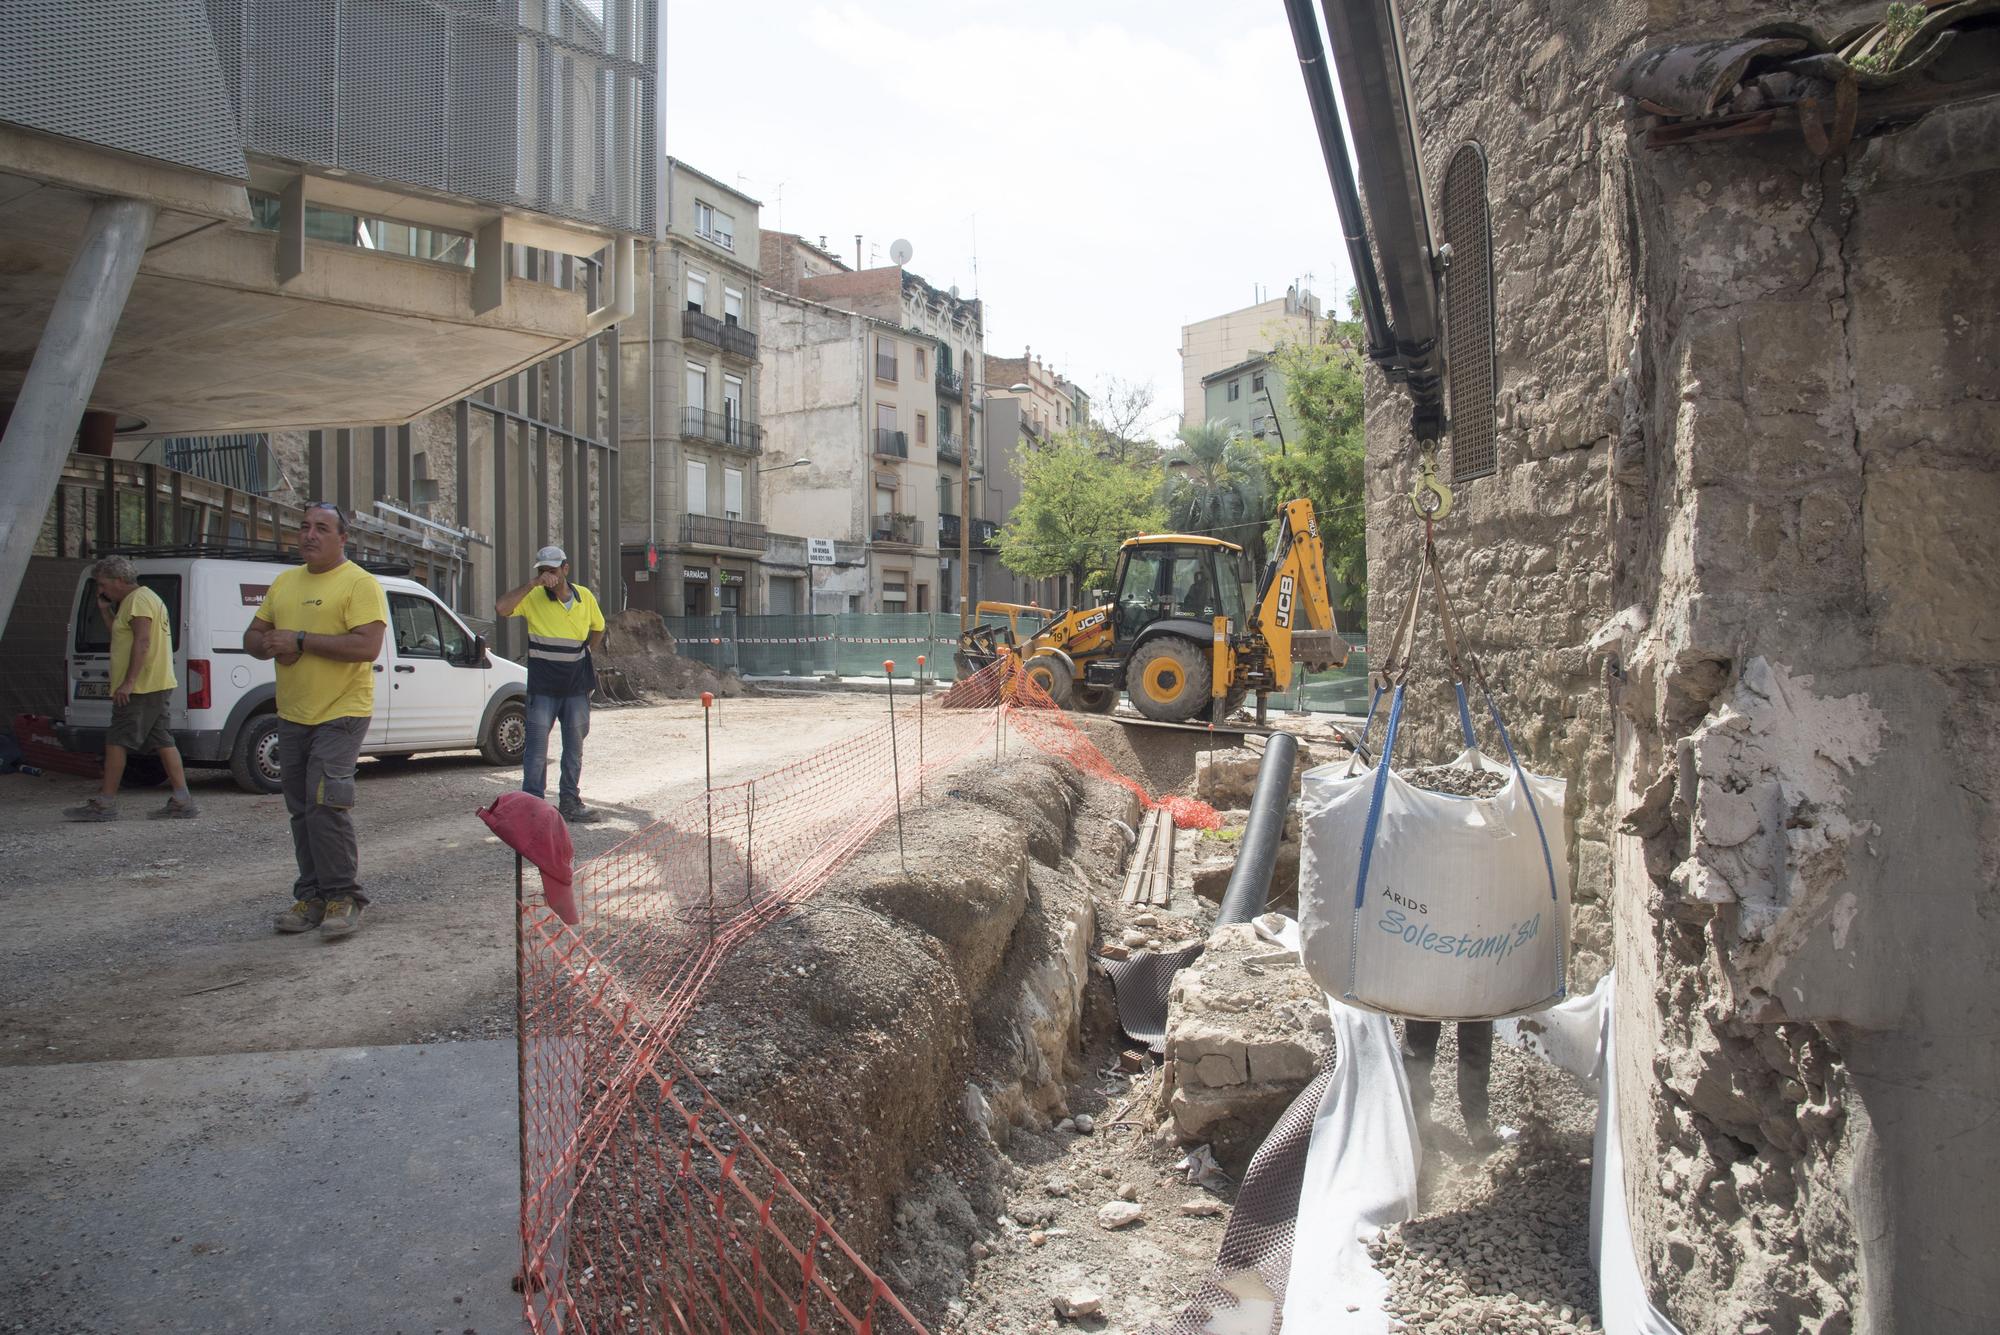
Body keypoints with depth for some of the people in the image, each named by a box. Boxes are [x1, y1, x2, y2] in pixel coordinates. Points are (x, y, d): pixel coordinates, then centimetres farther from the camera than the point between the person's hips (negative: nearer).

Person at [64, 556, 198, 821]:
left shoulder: (138, 599, -11)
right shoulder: (139, 599, 23)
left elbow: (142, 641, -21)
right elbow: (122, 635, 32)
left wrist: (128, 682, -25)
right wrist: (105, 610, 19)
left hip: (140, 688, -10)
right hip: (157, 686, 10)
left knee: (116, 742, -5)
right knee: (162, 742, 7)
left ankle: (105, 804, -1)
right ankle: (182, 801, 5)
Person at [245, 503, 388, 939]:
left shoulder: (360, 583, -9)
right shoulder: (284, 582, 15)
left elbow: (367, 646, -21)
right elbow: (252, 635, 19)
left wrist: (300, 640, -19)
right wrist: (270, 645, -5)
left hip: (340, 715, -8)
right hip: (291, 716, 8)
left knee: (326, 805, -15)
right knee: (302, 810, 11)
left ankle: (343, 896, -4)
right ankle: (312, 896, 20)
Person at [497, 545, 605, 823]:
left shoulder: (585, 597, 4)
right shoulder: (533, 598, -6)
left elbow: (598, 628, 20)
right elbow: (501, 608, -24)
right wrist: (532, 584, -24)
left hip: (577, 686, 3)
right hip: (543, 688, -3)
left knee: (574, 748, 10)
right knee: (537, 748, -1)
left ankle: (570, 801, 20)